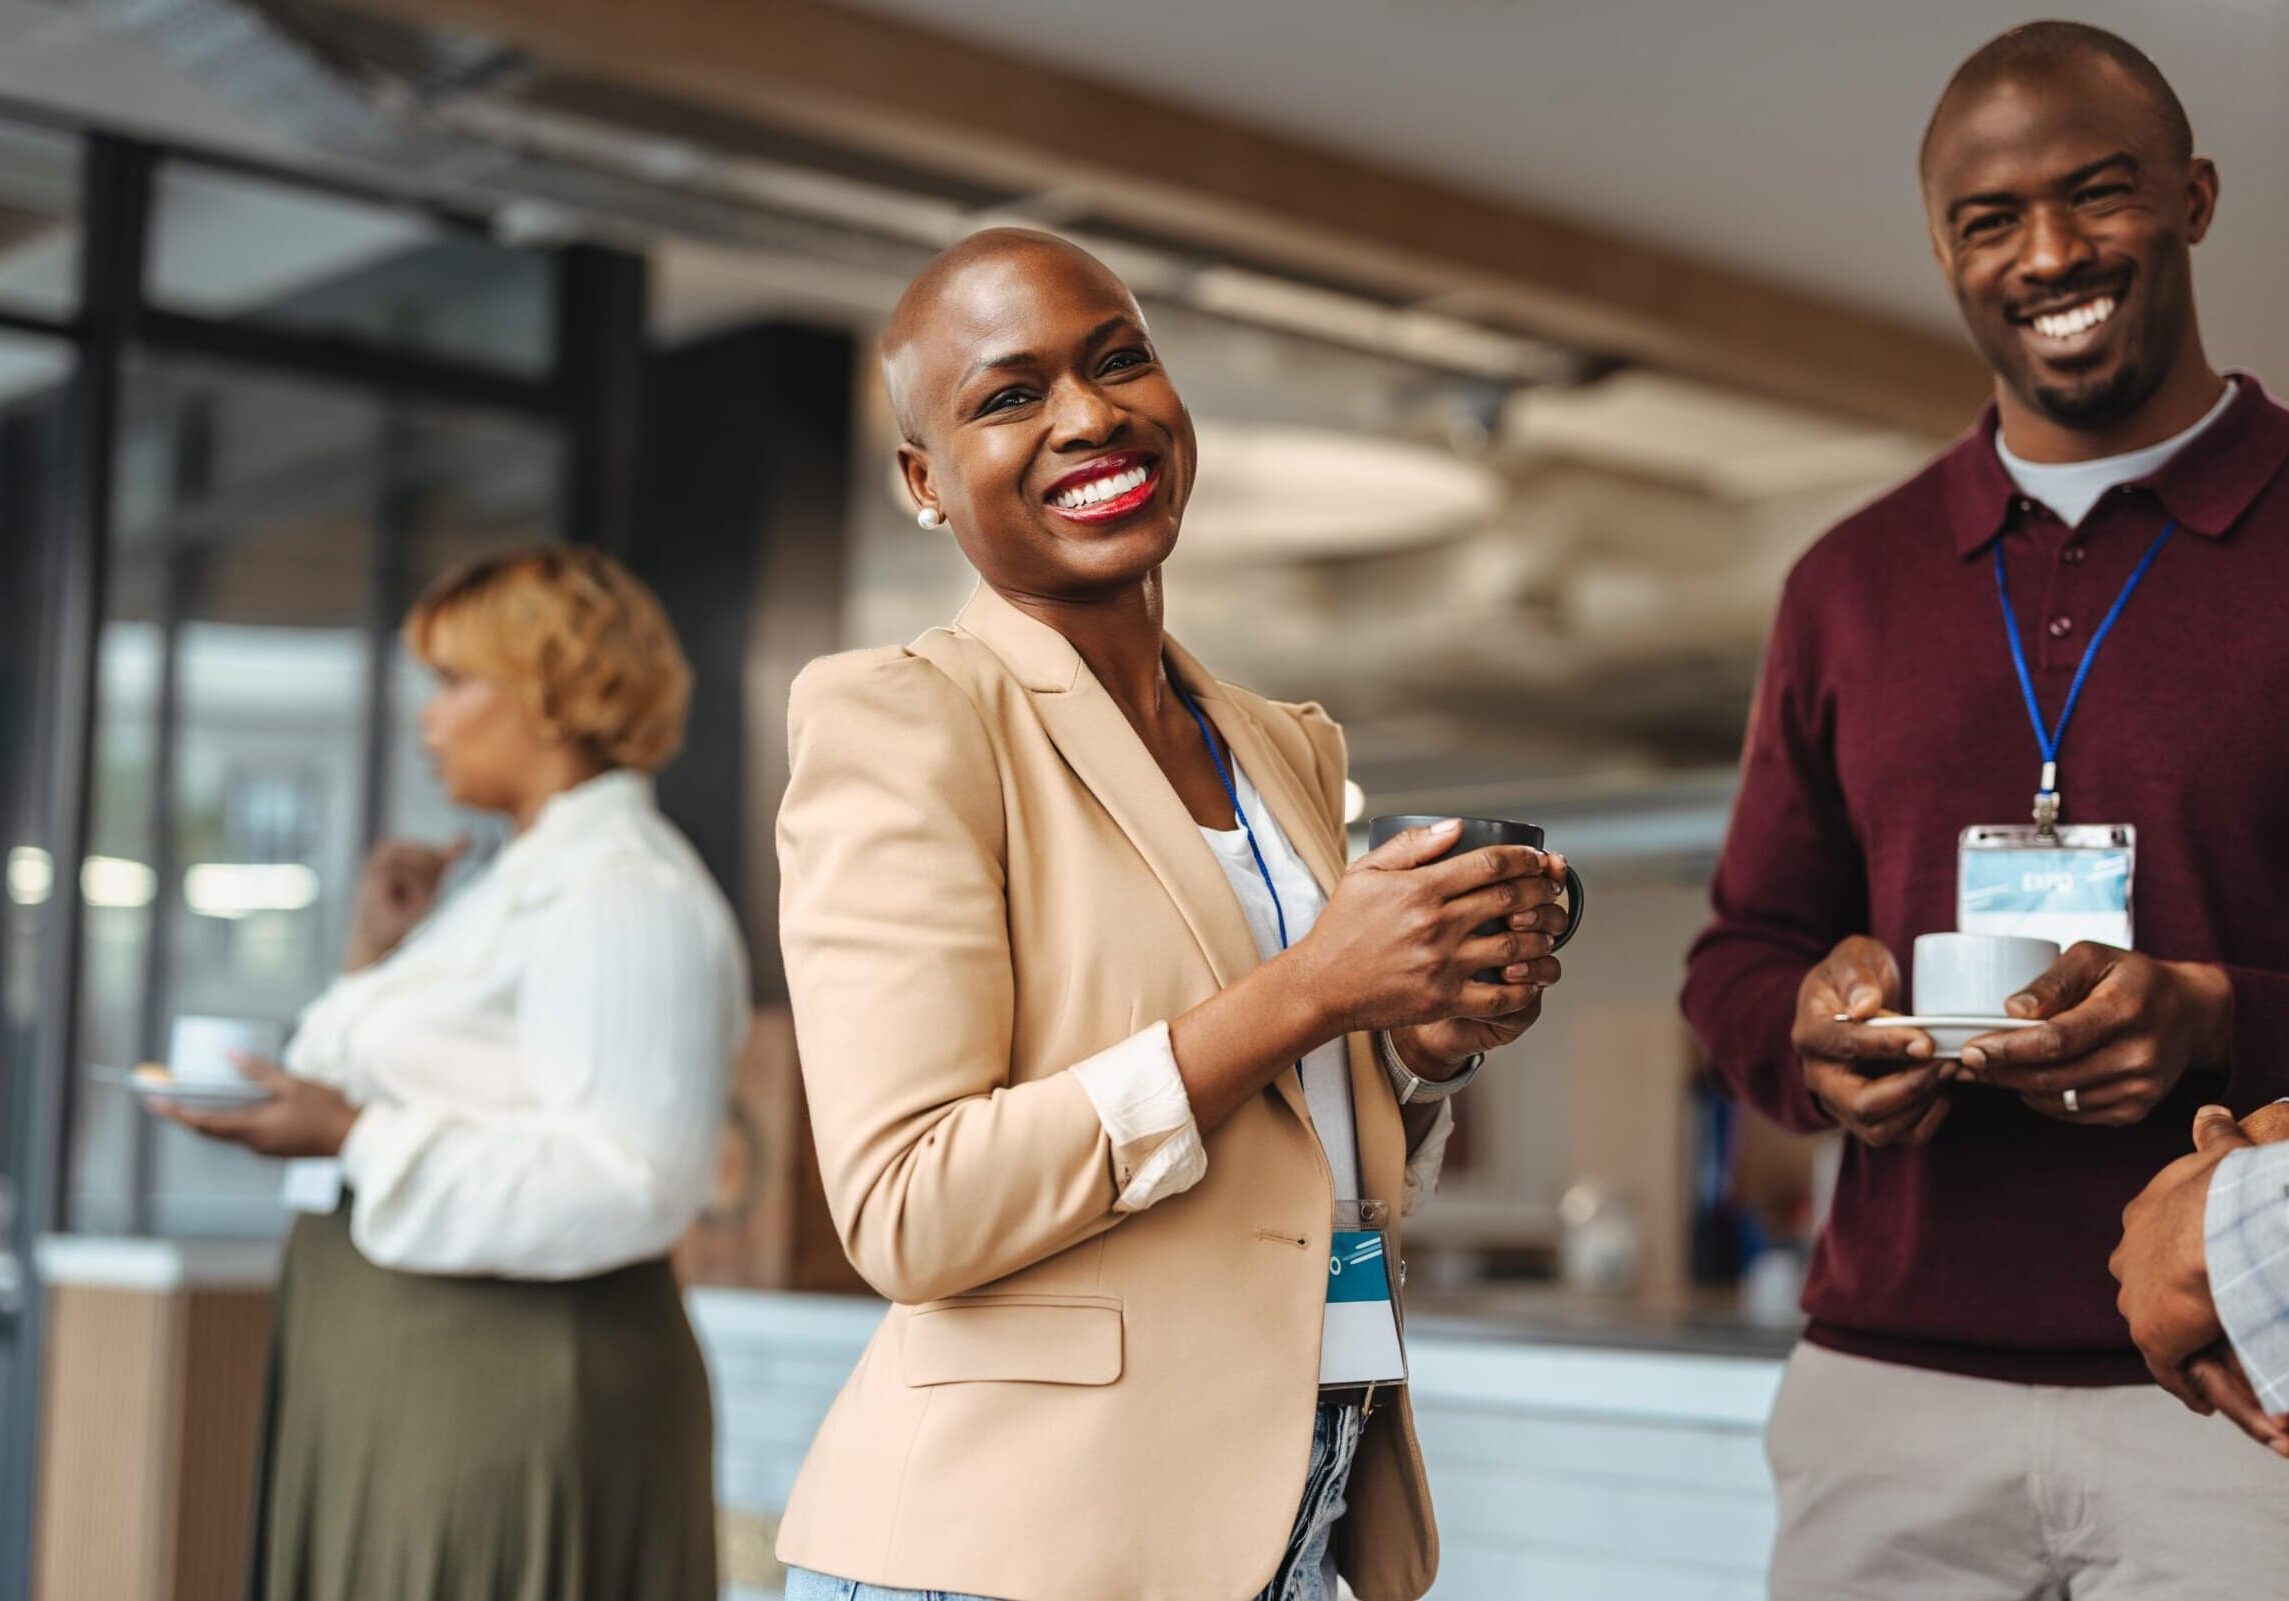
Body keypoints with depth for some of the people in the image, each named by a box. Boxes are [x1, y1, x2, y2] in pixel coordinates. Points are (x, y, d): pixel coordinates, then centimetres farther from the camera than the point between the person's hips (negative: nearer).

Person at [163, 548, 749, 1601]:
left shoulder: (626, 895, -14)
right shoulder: (521, 882, 19)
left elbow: (622, 1184, -23)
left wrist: (355, 1137, -21)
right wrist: (379, 960, 8)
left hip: (507, 1393, -9)